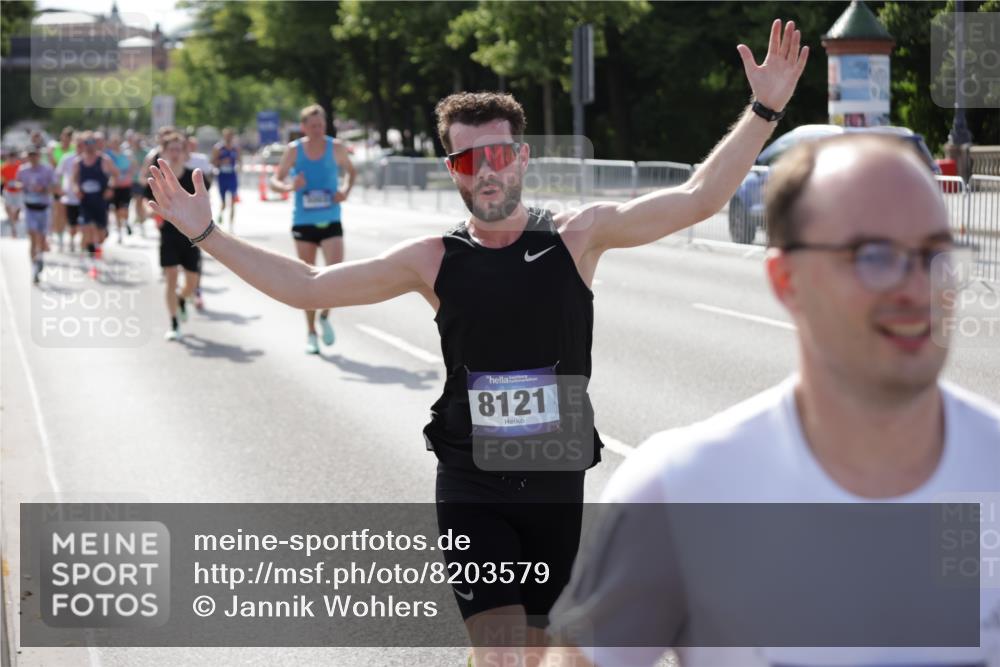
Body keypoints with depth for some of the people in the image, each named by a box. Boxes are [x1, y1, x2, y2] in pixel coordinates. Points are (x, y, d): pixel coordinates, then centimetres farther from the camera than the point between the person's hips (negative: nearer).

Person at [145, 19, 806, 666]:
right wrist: (206, 233, -2)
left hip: (556, 484, 1)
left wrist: (765, 111, -18)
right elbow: (308, 287, 1)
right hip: (471, 488, -1)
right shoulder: (433, 259, -3)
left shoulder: (576, 236, -5)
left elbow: (696, 199, -10)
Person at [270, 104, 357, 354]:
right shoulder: (294, 150, -2)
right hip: (303, 222, 0)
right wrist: (289, 187, -20)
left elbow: (350, 170, 17)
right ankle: (310, 333, 18)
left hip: (331, 222, 0)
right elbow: (275, 180, 2)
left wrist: (346, 191, -3)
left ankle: (324, 315, 13)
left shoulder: (336, 148, 0)